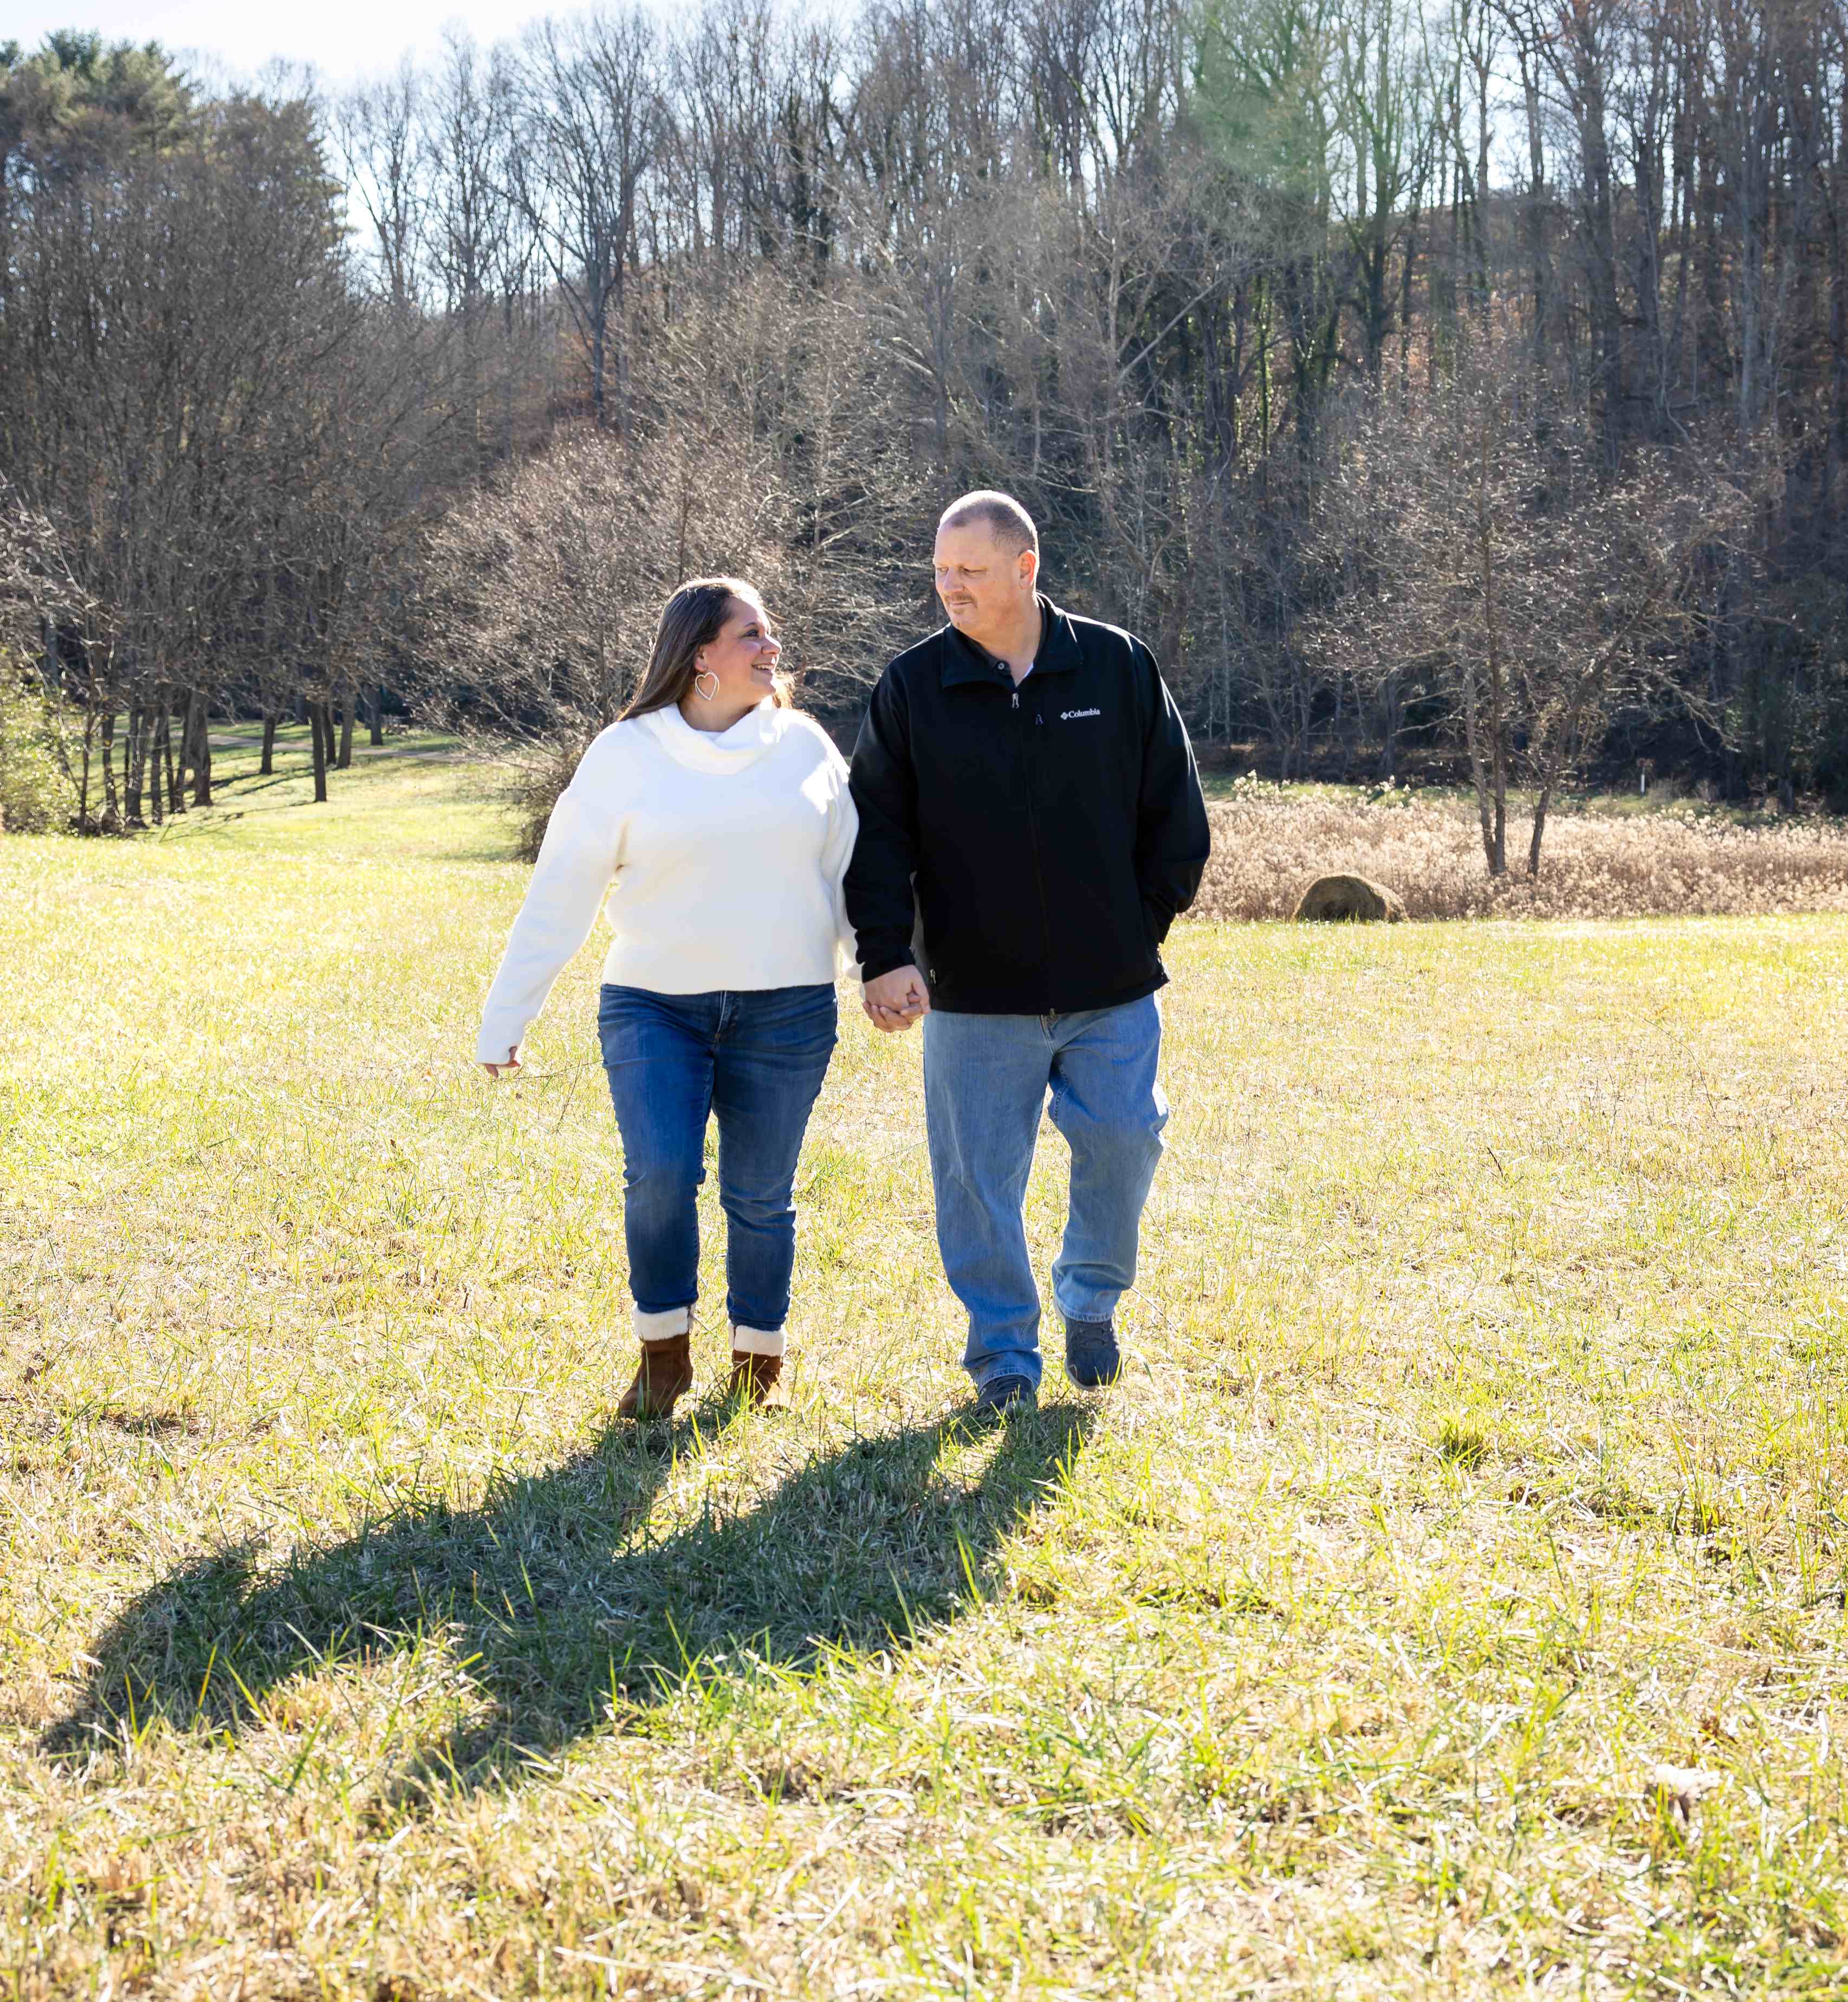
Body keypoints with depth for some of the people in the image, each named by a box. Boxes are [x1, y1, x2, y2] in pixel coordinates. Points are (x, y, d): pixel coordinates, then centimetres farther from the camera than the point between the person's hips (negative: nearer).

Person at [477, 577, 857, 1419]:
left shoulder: (804, 745, 6)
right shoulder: (627, 755, -1)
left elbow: (852, 875, 15)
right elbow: (559, 895, 1)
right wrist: (504, 1022, 1)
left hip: (784, 1014, 2)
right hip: (654, 1008, -2)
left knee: (760, 1196, 4)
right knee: (660, 1172, -18)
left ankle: (758, 1359, 24)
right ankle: (663, 1352, 3)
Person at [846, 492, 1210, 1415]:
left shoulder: (1119, 668, 1)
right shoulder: (911, 688, 0)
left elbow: (1175, 812, 8)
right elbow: (878, 835, -1)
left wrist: (1146, 921, 4)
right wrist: (886, 956, -12)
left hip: (1111, 988, 0)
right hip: (974, 993, 0)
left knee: (1122, 1139, -2)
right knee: (979, 1173, 1)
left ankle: (1092, 1298, 25)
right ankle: (1003, 1349, 15)